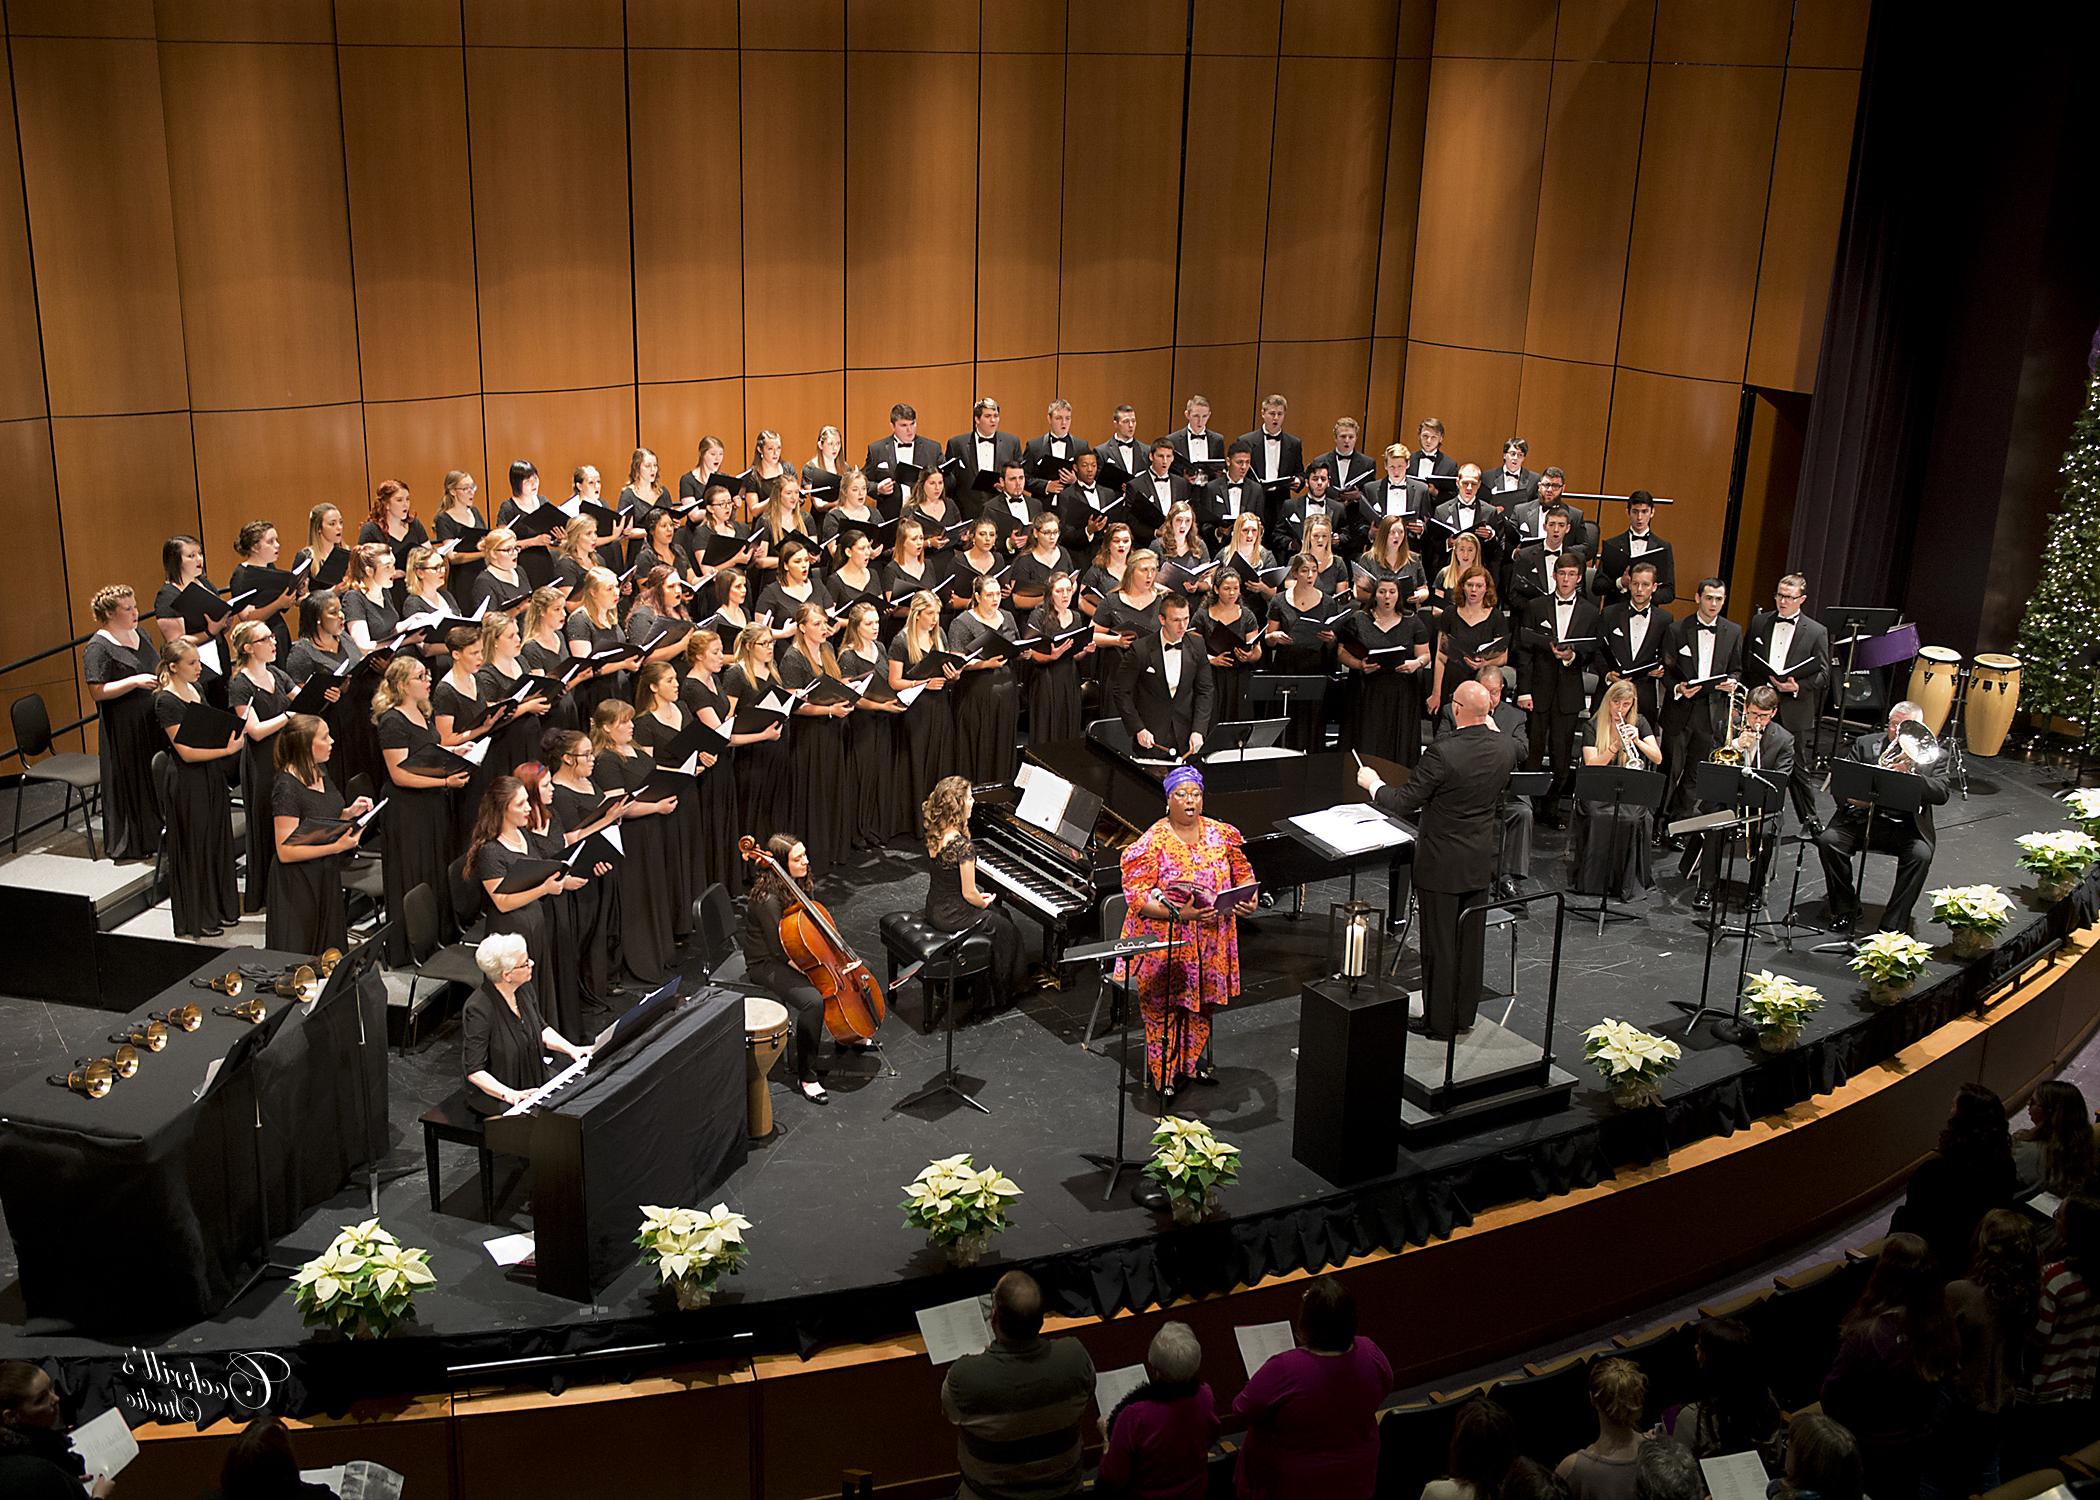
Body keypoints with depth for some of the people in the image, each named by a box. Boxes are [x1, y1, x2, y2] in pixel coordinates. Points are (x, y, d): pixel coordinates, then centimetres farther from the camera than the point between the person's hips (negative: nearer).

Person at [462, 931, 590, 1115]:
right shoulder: (478, 1010, -25)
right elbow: (473, 1071, -23)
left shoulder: (524, 990, -1)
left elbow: (541, 1029, 16)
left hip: (534, 1083, 8)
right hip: (496, 1098, -8)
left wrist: (571, 1049, 2)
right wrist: (508, 1094, -34)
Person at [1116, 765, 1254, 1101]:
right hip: (1165, 943, -5)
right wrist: (1181, 913, -28)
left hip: (1210, 943, 5)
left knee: (1203, 1002, 16)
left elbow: (1244, 872, 13)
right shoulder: (1152, 843, -15)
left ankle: (1192, 1060, 37)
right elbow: (1136, 896, -18)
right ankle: (1163, 1073, 17)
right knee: (1163, 1008, 0)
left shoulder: (1221, 834, 1)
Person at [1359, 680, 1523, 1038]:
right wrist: (1490, 727, 33)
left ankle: (1440, 1022, 15)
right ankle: (1465, 1015, 28)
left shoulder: (1442, 751, -25)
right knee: (1470, 940, 17)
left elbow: (1404, 803, -19)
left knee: (1439, 944, 5)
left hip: (1442, 864, -6)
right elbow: (1521, 751, 22)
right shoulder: (1504, 747, -6)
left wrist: (1373, 784, -1)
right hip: (1480, 863, 6)